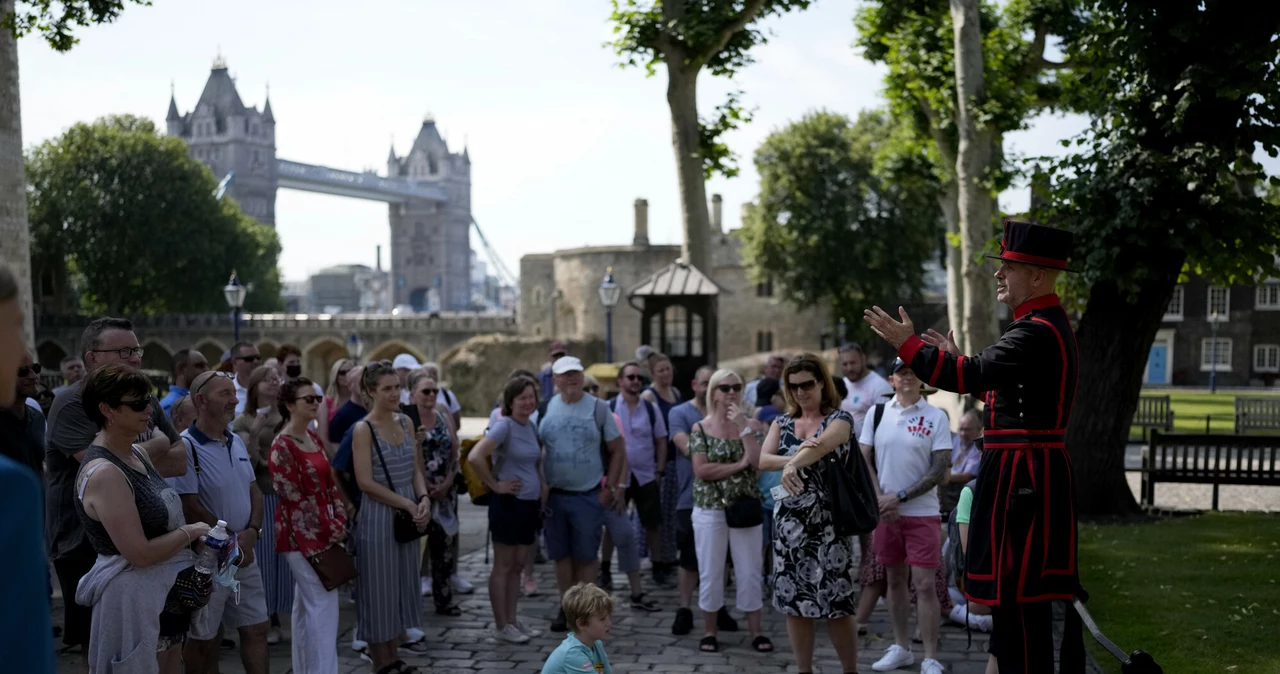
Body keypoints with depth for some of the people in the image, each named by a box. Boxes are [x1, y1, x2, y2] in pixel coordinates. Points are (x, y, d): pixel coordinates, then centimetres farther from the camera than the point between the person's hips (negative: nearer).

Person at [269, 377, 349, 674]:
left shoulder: (314, 438, 11)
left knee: (305, 604, 14)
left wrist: (339, 520, 1)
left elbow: (329, 483, 13)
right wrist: (328, 529, -13)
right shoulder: (282, 446, -14)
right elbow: (293, 497, -16)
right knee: (324, 602, -10)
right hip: (301, 533, -8)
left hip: (324, 531, 8)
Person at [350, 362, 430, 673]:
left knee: (402, 586, 12)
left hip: (408, 515, 6)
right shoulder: (363, 429, -11)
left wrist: (423, 499, -7)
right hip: (378, 516, -6)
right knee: (379, 589, 3)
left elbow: (415, 469, 11)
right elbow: (366, 482, -16)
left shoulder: (404, 422, 8)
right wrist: (407, 504, -16)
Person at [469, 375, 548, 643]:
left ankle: (512, 619, 25)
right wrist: (495, 485, -18)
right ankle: (501, 625, 11)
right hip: (508, 503, -8)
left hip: (530, 503, 8)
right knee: (503, 567, 2)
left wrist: (543, 485, 11)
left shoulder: (531, 427, 9)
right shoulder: (504, 426, -15)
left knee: (519, 565, 14)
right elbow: (475, 457, -27)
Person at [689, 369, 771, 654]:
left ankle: (756, 631, 15)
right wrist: (739, 464, -13)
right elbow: (701, 470, -13)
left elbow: (758, 462, -12)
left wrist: (743, 427, -14)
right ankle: (709, 632, 17)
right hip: (710, 510, -2)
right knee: (711, 572, 6)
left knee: (749, 572, 6)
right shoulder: (700, 428, -2)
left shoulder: (748, 425, 4)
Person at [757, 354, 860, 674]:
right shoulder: (782, 423, 12)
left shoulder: (840, 419, -2)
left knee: (836, 604, -4)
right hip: (789, 523, 4)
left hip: (829, 523, -4)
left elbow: (822, 444, -24)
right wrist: (794, 459, -22)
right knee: (794, 601, 5)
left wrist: (793, 464, -43)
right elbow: (763, 459, -4)